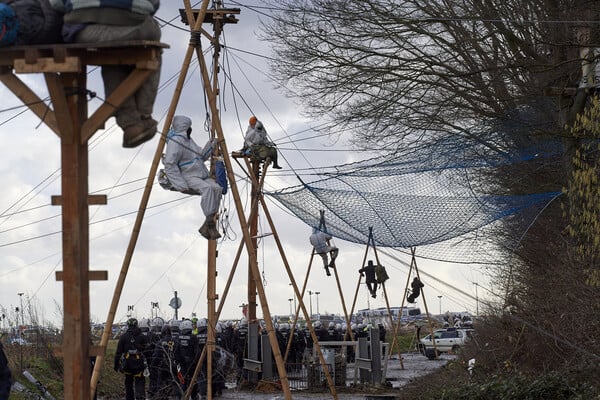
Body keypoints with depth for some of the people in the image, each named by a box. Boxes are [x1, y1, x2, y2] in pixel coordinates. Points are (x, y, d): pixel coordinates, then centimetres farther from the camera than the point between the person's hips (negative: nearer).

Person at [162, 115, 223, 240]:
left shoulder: (188, 140, 22)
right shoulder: (175, 141, -8)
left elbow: (201, 156, 29)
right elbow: (169, 165, -17)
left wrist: (210, 145, 14)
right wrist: (181, 185, -23)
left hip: (202, 176, 8)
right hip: (188, 177, -8)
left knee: (216, 188, -21)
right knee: (206, 188, -35)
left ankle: (207, 226, -22)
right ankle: (210, 223, -36)